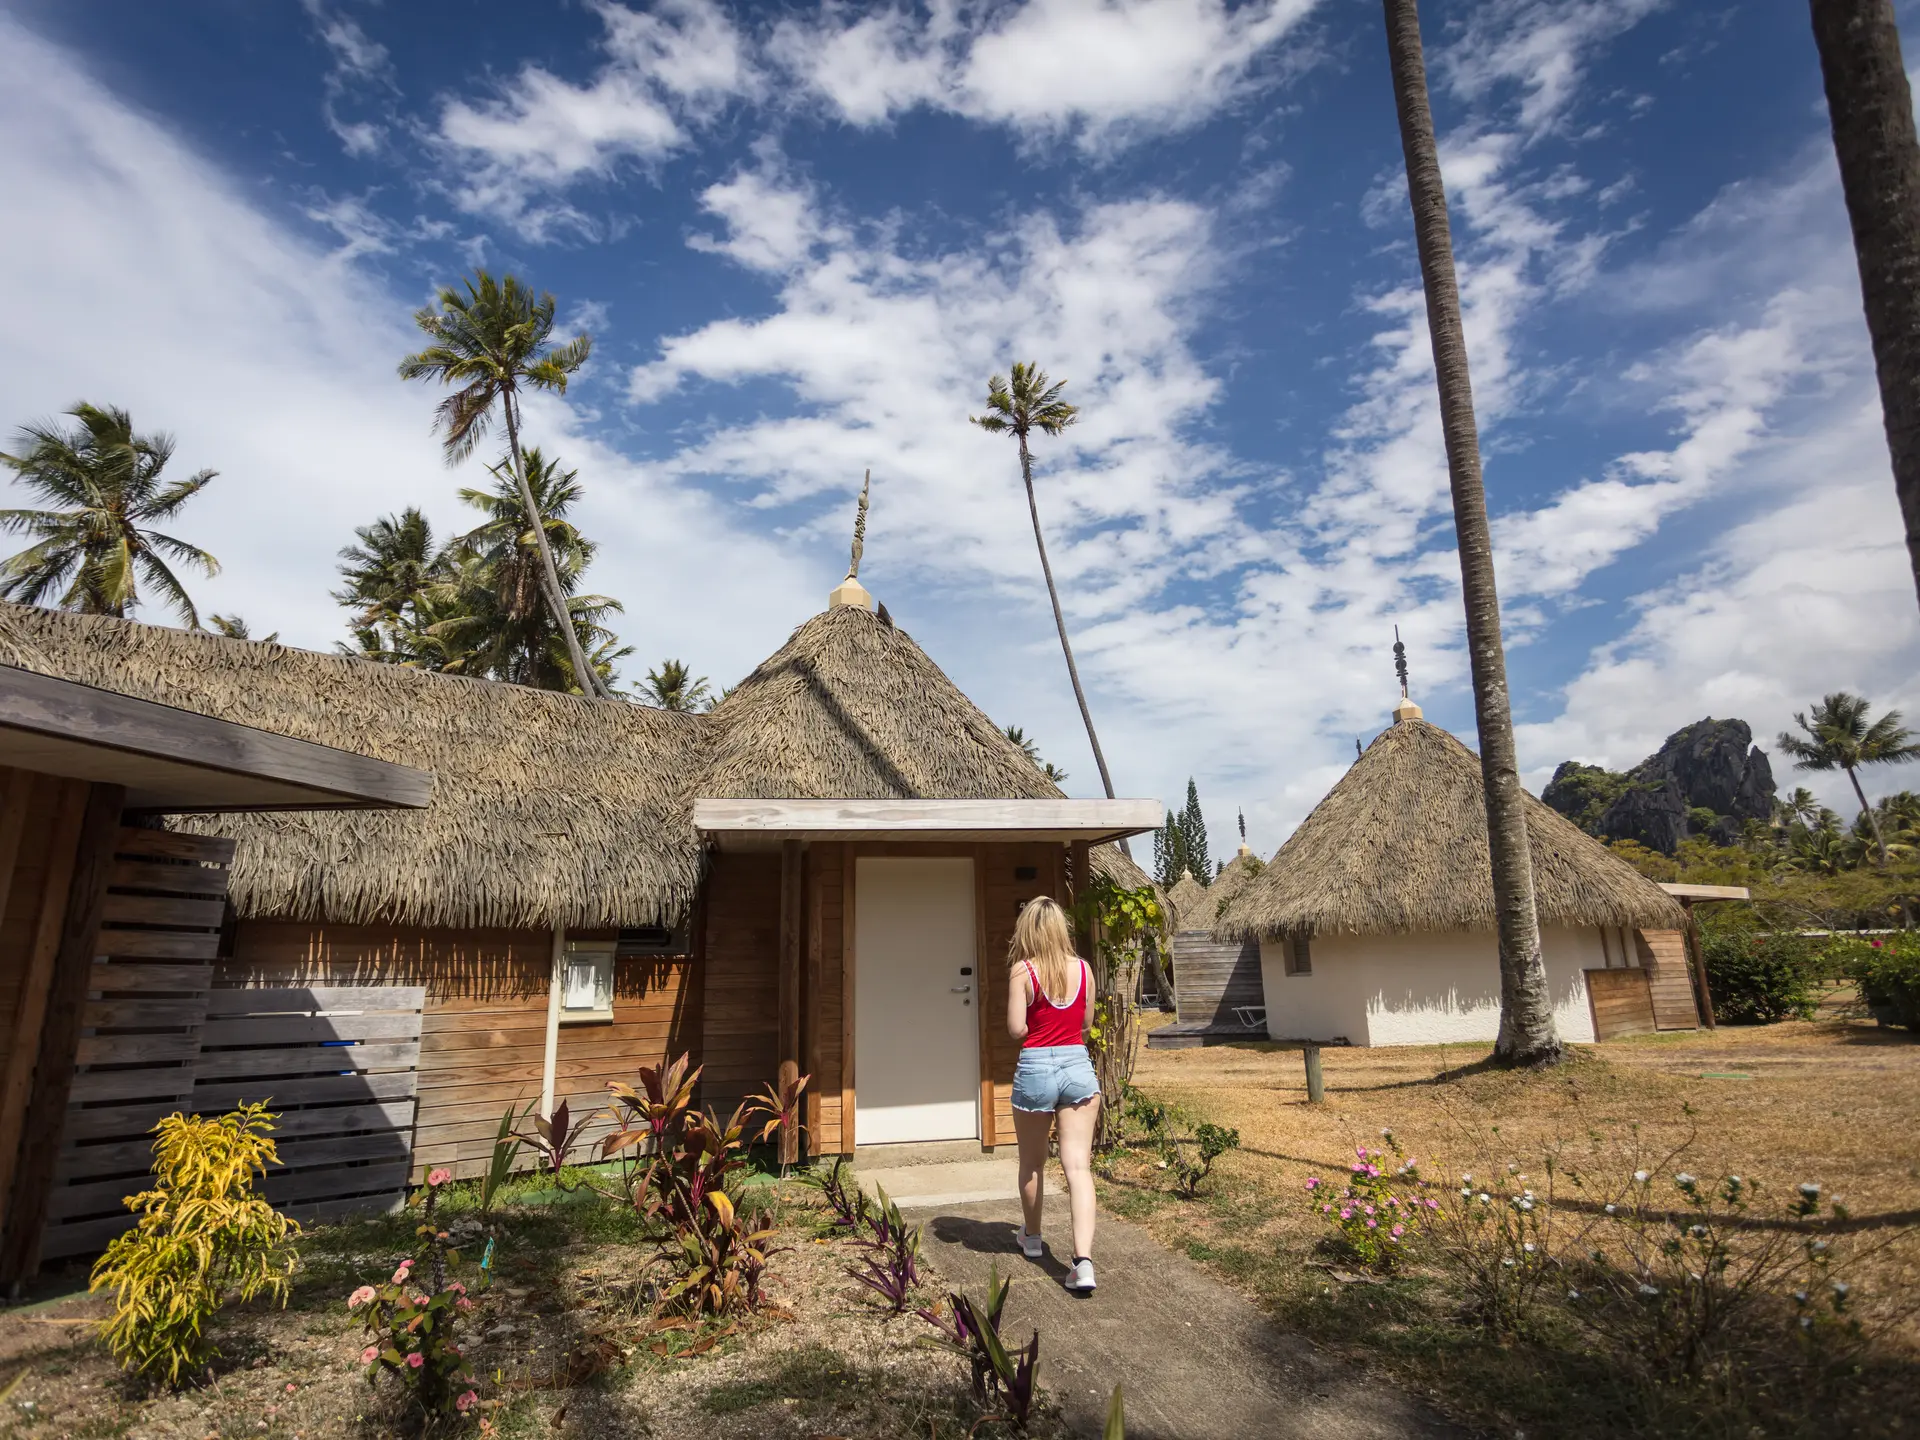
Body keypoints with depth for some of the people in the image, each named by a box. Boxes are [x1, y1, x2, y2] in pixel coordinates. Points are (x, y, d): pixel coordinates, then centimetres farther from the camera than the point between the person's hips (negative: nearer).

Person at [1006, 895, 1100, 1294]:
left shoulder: (1022, 970, -10)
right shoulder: (1082, 968, 1)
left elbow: (1016, 1029, -12)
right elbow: (1086, 1022, 12)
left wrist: (1037, 1026, 7)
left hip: (1036, 1068, -2)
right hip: (1078, 1066, 2)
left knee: (1032, 1163, 18)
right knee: (1078, 1165, 1)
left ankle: (1032, 1238, 38)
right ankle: (1083, 1261, -9)